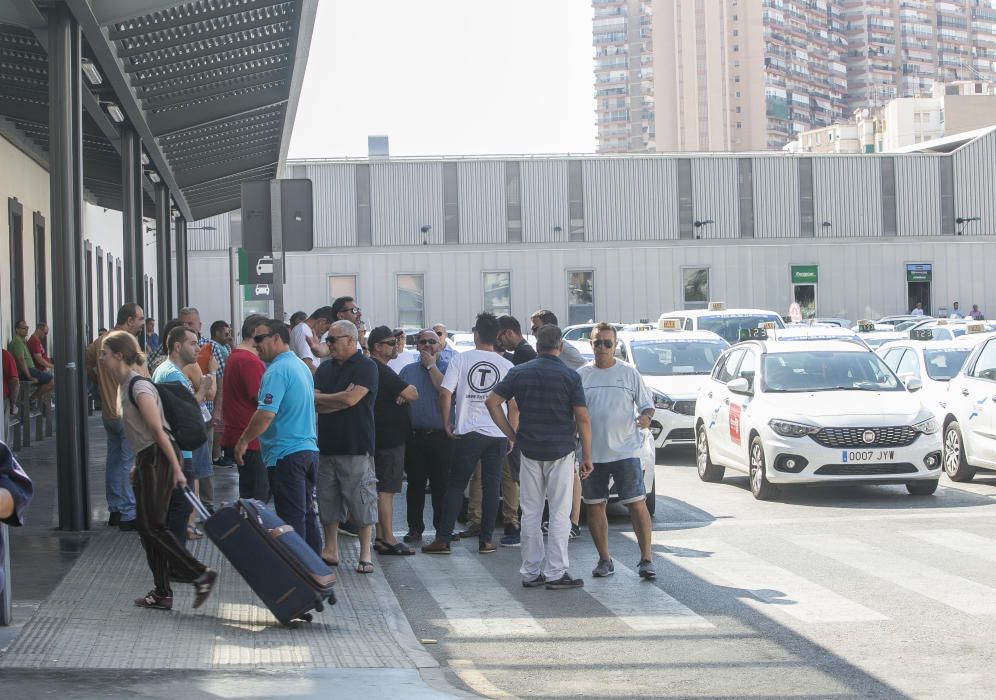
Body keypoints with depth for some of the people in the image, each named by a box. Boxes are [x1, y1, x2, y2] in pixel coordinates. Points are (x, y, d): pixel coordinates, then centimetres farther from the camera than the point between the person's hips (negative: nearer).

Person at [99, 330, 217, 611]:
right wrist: (138, 465, 22)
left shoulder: (139, 387, -16)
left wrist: (176, 469, -22)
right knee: (147, 527, 9)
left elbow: (158, 431, -20)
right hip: (148, 460, 10)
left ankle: (201, 575, -5)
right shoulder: (125, 385, 13)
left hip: (158, 459, -10)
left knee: (152, 526, -9)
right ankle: (162, 593, 14)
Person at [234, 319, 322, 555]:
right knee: (306, 514, 15)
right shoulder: (302, 366, 15)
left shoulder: (277, 371, -15)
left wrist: (244, 441, -11)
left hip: (286, 454, -9)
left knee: (291, 518, -5)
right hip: (309, 449, 9)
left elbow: (266, 414, -23)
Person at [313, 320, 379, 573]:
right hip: (327, 445, 6)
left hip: (356, 447, -6)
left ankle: (365, 554, 4)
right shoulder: (325, 368, 14)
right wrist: (339, 400, -11)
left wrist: (323, 399, -3)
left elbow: (351, 398, -17)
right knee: (328, 501, 9)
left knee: (361, 502, -2)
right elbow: (314, 401, 4)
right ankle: (330, 550, 18)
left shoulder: (366, 367, -6)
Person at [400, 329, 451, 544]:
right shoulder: (408, 371, 16)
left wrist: (431, 365, -8)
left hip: (439, 436, -3)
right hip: (414, 436, 3)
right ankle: (415, 529, 12)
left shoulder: (446, 368, 4)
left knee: (440, 485, -1)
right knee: (415, 484, 6)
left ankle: (442, 529, 6)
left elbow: (445, 389, -14)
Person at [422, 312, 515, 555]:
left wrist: (446, 423, 5)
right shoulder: (506, 365, 2)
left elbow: (445, 394, -7)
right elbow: (515, 404, 2)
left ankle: (443, 539, 2)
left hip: (468, 433, -1)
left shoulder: (461, 360, -2)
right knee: (491, 487, 7)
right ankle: (486, 540, 7)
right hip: (498, 434, 1)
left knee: (455, 486, 5)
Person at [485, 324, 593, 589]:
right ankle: (555, 572, 1)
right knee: (559, 513, 2)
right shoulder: (570, 376, -7)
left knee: (530, 513, 10)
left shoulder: (519, 373, 2)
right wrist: (587, 456, -3)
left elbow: (492, 402, 2)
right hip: (561, 452, -3)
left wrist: (511, 434, 7)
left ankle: (530, 572, 13)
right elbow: (582, 419, -9)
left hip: (529, 451, 3)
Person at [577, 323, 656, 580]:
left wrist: (646, 417, -15)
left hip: (625, 450, -2)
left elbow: (647, 404, 6)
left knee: (637, 504, -6)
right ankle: (604, 559, 17)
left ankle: (646, 559, -1)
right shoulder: (581, 375, 8)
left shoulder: (629, 373, 3)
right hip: (591, 453, 2)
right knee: (595, 506, 6)